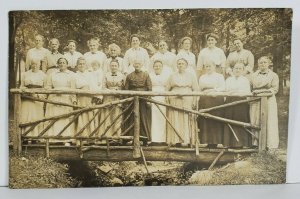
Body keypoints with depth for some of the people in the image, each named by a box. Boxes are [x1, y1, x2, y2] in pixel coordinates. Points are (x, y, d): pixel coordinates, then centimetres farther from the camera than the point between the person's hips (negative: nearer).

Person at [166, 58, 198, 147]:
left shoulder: (191, 76, 10)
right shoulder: (172, 76, 13)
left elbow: (196, 90, 6)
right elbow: (167, 89, 12)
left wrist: (194, 102, -4)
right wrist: (167, 99, 0)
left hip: (187, 101, -1)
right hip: (174, 101, 1)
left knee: (186, 121, -3)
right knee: (174, 120, -3)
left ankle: (185, 140, 1)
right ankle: (174, 140, 0)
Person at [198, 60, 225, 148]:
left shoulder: (219, 76, 12)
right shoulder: (202, 77, 24)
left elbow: (223, 88, 0)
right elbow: (199, 89, 19)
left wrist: (213, 90, -13)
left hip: (216, 100, -3)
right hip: (204, 101, 3)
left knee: (215, 121, -9)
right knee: (205, 120, -4)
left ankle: (215, 141, -6)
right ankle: (207, 140, -1)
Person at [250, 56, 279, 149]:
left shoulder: (273, 75, 9)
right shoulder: (253, 75, 18)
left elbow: (275, 89, -2)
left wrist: (262, 91, -12)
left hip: (268, 101, -2)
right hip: (255, 102, 3)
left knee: (269, 123, -5)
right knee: (255, 122, 0)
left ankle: (270, 145, 0)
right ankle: (256, 143, 5)